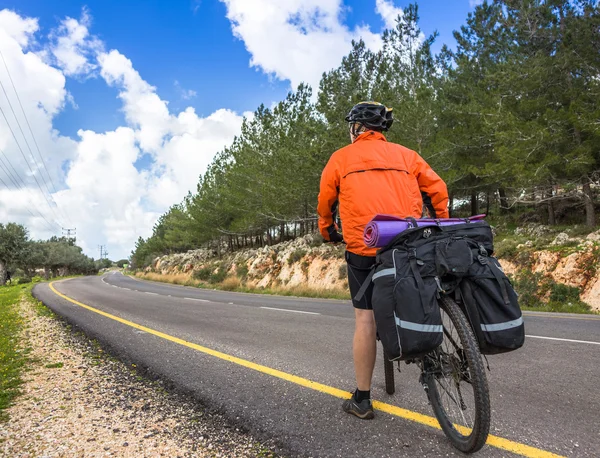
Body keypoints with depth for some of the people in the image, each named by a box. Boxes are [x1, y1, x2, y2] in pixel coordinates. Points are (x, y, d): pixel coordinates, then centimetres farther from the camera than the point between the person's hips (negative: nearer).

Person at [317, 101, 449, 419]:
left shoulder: (341, 158, 10)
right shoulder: (404, 154, 15)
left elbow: (325, 201, 15)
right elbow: (437, 188, 11)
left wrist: (328, 232, 32)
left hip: (363, 247, -2)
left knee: (364, 319, 5)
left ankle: (362, 399, 15)